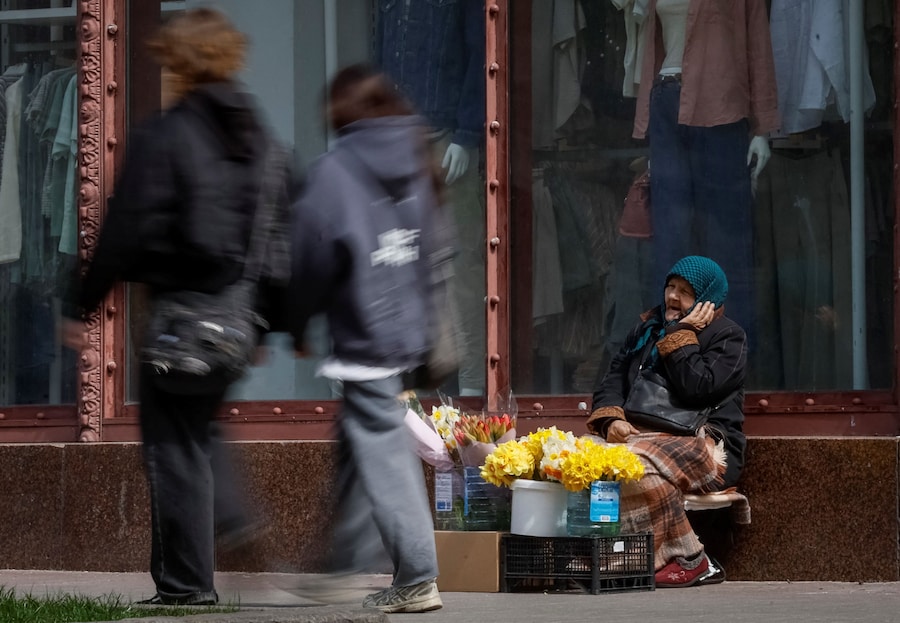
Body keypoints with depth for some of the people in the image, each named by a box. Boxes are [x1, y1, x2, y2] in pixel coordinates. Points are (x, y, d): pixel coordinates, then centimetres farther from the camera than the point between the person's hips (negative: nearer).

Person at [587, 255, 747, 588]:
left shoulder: (728, 336, 2)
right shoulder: (647, 329, 22)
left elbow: (696, 388, -15)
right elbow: (613, 379, 15)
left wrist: (681, 335, -6)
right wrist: (611, 419, -5)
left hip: (705, 445, -6)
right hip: (643, 435, 6)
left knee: (637, 461, -38)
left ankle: (689, 561, -28)